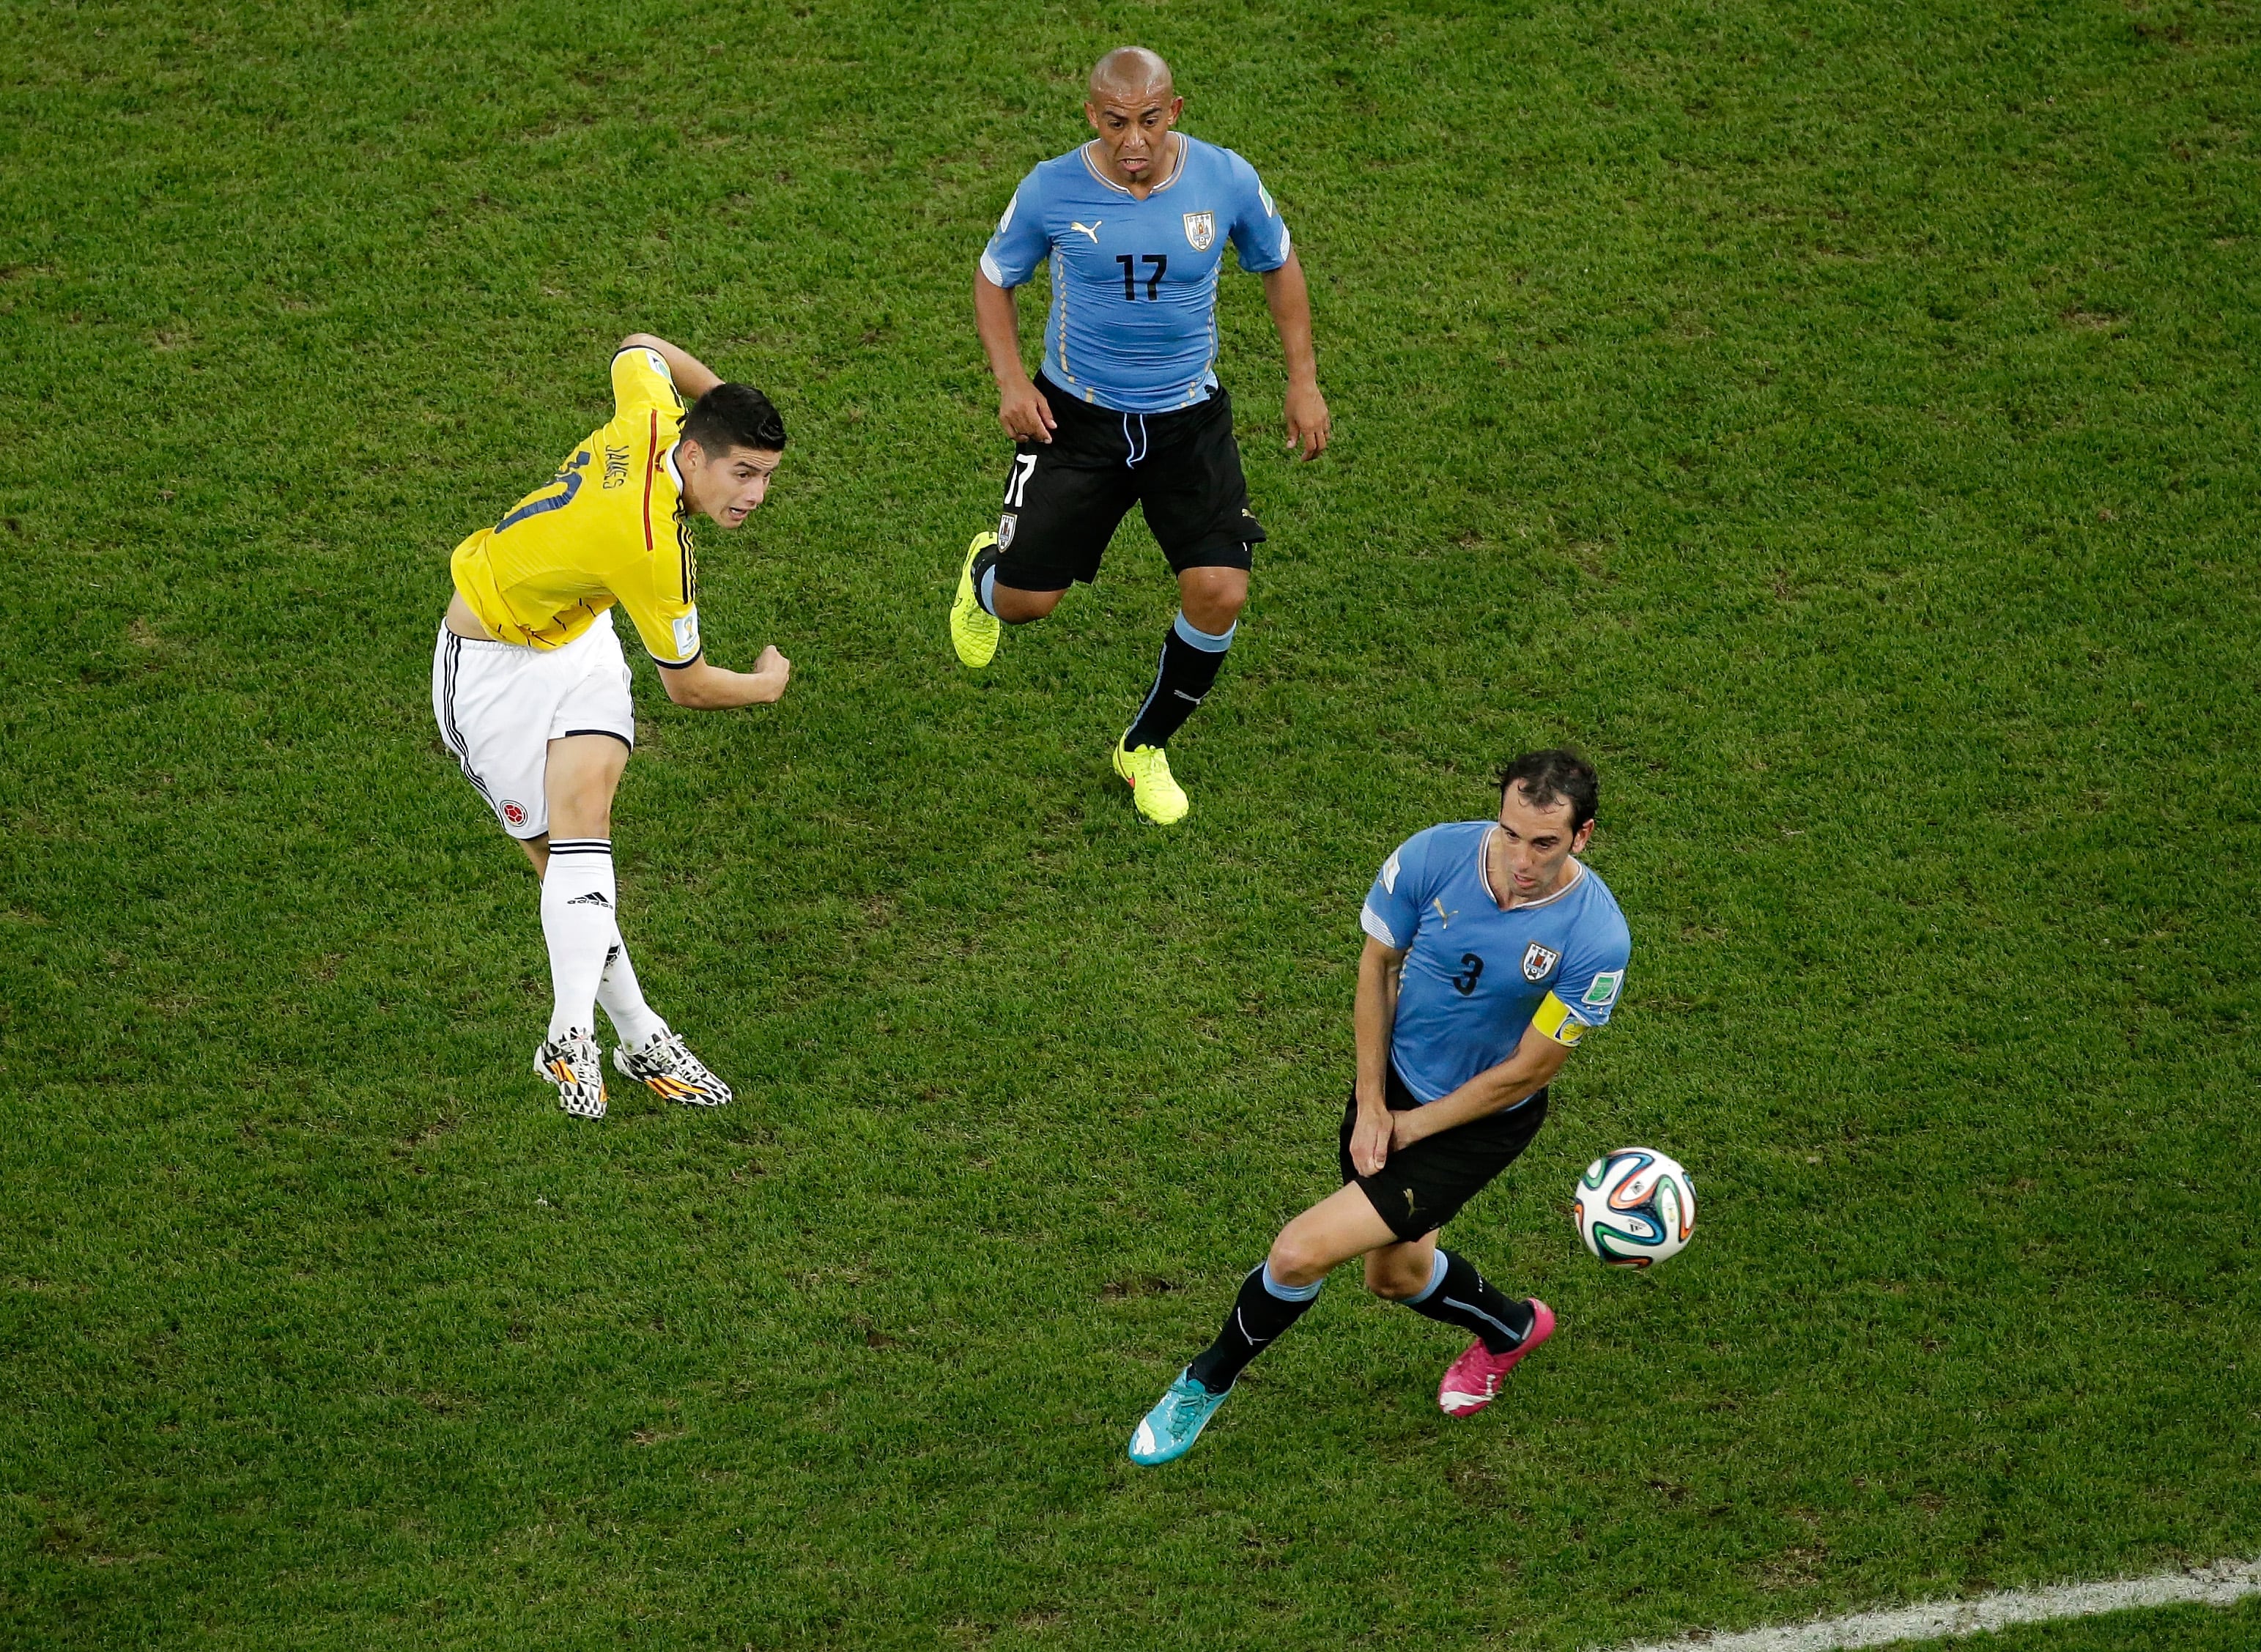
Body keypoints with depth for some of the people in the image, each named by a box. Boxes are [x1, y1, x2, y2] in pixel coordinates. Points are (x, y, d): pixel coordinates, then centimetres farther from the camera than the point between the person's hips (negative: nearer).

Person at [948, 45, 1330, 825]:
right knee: (1024, 601, -2)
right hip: (1077, 414, -1)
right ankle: (986, 572, 41)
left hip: (1189, 418, 1)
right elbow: (994, 278, 3)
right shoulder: (1051, 191, -15)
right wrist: (1011, 381, -11)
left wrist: (1303, 379, 3)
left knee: (1220, 593, -11)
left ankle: (1146, 748, 17)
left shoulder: (1226, 181, -12)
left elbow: (1279, 265, 7)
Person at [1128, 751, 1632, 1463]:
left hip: (1482, 1123, -4)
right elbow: (1378, 965, -4)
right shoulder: (1433, 856, -22)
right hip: (1395, 1077, 4)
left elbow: (1527, 1071, -19)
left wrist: (1407, 1128, -11)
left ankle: (1206, 1382, 17)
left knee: (1301, 1252, -11)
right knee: (1396, 1272, 22)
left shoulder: (1596, 938, -30)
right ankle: (1511, 1329, 55)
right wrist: (1370, 1106, -5)